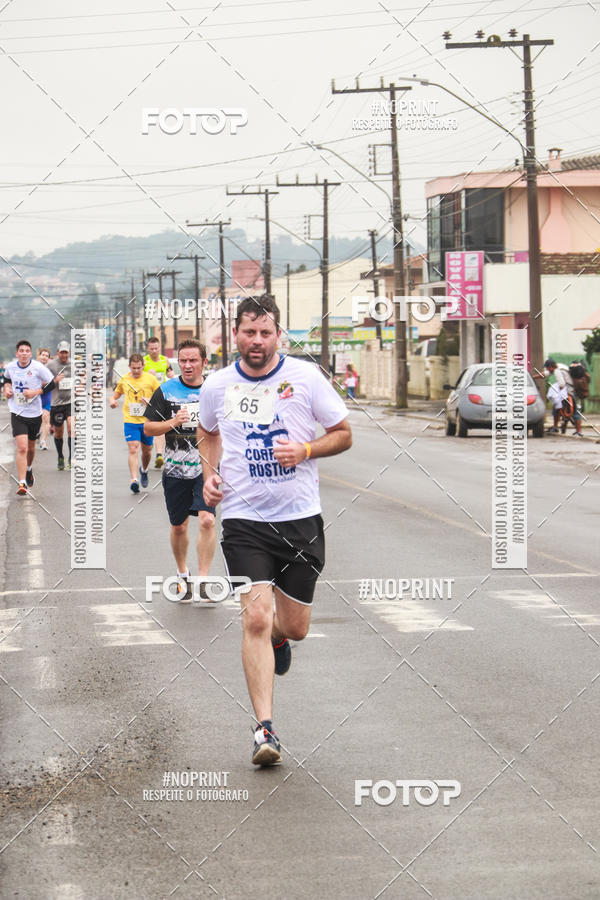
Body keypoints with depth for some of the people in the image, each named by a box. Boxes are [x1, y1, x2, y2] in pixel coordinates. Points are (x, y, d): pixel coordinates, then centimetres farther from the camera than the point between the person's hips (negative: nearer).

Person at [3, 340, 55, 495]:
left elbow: (51, 384, -5)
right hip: (17, 413, 0)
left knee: (30, 447, 17)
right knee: (22, 448, -15)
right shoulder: (10, 367, -2)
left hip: (34, 413, 0)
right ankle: (22, 484, -15)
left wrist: (35, 392, -17)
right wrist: (7, 387, 2)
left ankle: (28, 469, 49)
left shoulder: (38, 367, -12)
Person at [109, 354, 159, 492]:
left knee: (146, 450, 13)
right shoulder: (124, 380, 5)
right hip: (130, 420, 0)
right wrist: (112, 401, -5)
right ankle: (134, 480, -20)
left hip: (147, 421, 0)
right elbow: (115, 395, 18)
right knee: (133, 450, -14)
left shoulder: (150, 379, -2)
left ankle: (144, 470, 43)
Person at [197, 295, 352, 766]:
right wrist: (210, 474, 5)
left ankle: (277, 636, 48)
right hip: (244, 519, 0)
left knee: (295, 627, 9)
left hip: (300, 518, 0)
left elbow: (343, 434, 3)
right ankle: (265, 728, -11)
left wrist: (305, 450, -15)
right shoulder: (217, 386, 2)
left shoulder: (305, 377, -4)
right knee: (255, 618, -16)